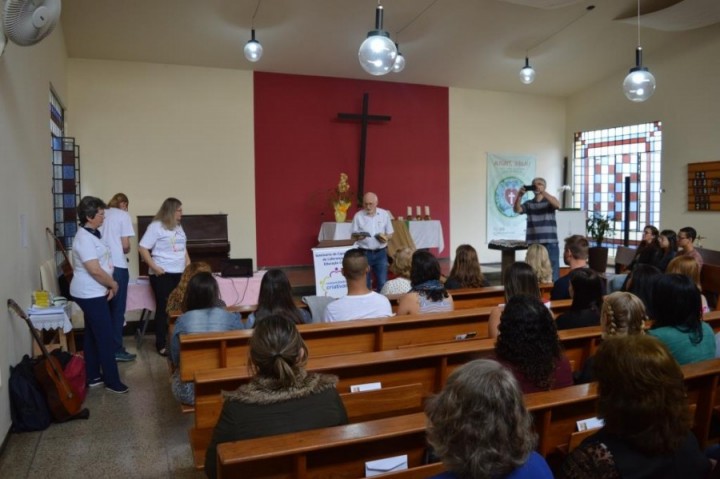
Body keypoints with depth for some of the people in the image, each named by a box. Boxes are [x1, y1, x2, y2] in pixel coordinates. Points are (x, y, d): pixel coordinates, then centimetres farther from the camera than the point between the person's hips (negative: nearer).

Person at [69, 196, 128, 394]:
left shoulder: (93, 234, 10)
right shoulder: (84, 238, -21)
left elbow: (104, 263, 15)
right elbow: (95, 270, -26)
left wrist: (109, 285, 4)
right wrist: (113, 285, -11)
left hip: (93, 293, 10)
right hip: (90, 294, -10)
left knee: (92, 334, 16)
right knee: (106, 337, -5)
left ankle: (93, 376, 26)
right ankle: (112, 381, 4)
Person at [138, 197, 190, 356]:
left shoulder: (178, 227, 16)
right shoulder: (156, 226, -6)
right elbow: (142, 248, -11)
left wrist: (189, 265, 10)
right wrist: (154, 267, -15)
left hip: (180, 274, 6)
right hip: (163, 275, -6)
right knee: (164, 309, -1)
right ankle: (161, 345, 8)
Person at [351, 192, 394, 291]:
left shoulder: (384, 214, 2)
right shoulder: (358, 216, -2)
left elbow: (390, 233, 9)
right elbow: (353, 235, 1)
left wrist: (386, 238, -13)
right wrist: (358, 236, -22)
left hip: (381, 253, 1)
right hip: (364, 253, -1)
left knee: (382, 282, 4)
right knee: (365, 283, 4)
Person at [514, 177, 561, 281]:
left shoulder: (549, 201, 5)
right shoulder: (528, 204, 10)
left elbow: (557, 205, -16)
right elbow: (517, 210, -4)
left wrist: (542, 192, -25)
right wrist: (520, 195, -19)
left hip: (550, 243, -2)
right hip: (533, 244, 2)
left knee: (552, 275, 1)